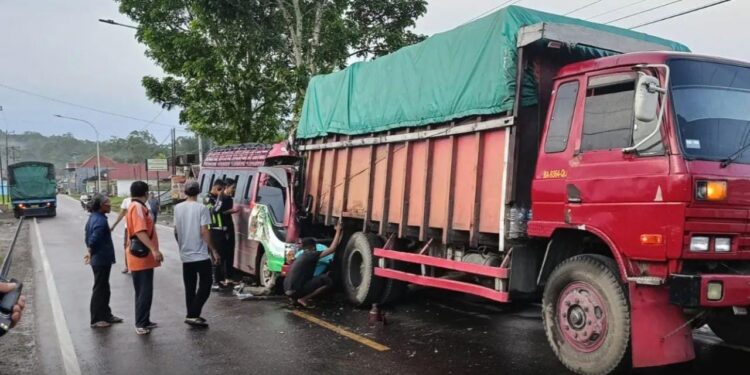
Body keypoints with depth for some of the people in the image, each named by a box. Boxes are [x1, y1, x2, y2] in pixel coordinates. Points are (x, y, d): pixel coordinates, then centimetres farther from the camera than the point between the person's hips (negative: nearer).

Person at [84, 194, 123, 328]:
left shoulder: (93, 217, 10)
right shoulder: (100, 221, -21)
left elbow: (89, 238, 17)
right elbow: (94, 239, -26)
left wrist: (90, 252, 20)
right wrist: (90, 253, -12)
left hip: (101, 260, 10)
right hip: (102, 260, -10)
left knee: (104, 288, 18)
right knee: (99, 289, -1)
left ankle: (106, 315, 28)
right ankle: (96, 320, 7)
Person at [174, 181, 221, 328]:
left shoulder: (178, 208, 5)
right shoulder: (201, 208, -11)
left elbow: (176, 231, 11)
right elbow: (204, 232, -15)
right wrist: (214, 251, -9)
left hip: (185, 255, 6)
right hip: (201, 255, -6)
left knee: (189, 288, 12)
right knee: (205, 286, 1)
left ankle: (192, 315, 15)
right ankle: (192, 315, -7)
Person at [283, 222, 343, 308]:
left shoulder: (301, 256, 21)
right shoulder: (310, 255, -6)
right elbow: (332, 249, -11)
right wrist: (338, 231, -3)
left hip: (288, 290, 9)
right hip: (295, 290, -9)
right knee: (327, 281, -8)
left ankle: (295, 297, 13)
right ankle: (303, 299, -7)